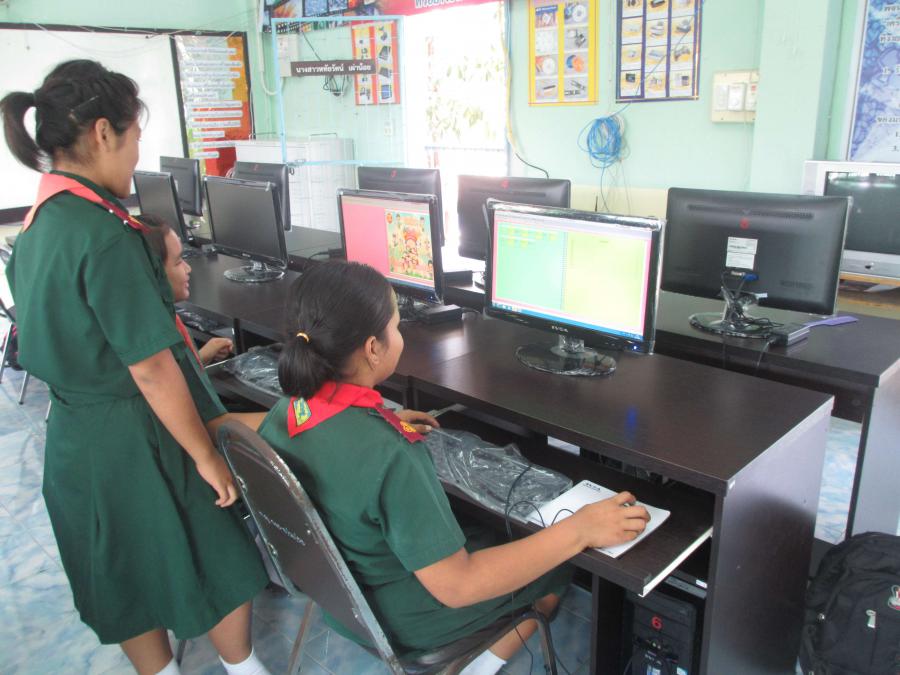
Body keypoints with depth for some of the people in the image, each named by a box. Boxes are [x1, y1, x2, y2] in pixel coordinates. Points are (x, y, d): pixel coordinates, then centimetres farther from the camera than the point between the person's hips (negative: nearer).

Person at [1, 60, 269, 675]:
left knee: (127, 576, 23)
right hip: (136, 439, -8)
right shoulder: (106, 235, -24)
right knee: (218, 560, 14)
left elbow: (70, 338, 11)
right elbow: (151, 371, -24)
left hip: (74, 434, 9)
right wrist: (207, 456, -16)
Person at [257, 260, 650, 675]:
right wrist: (579, 529, -30)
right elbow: (455, 586, -32)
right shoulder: (388, 456, -38)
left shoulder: (281, 415, -14)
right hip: (398, 619, -7)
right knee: (561, 567, 14)